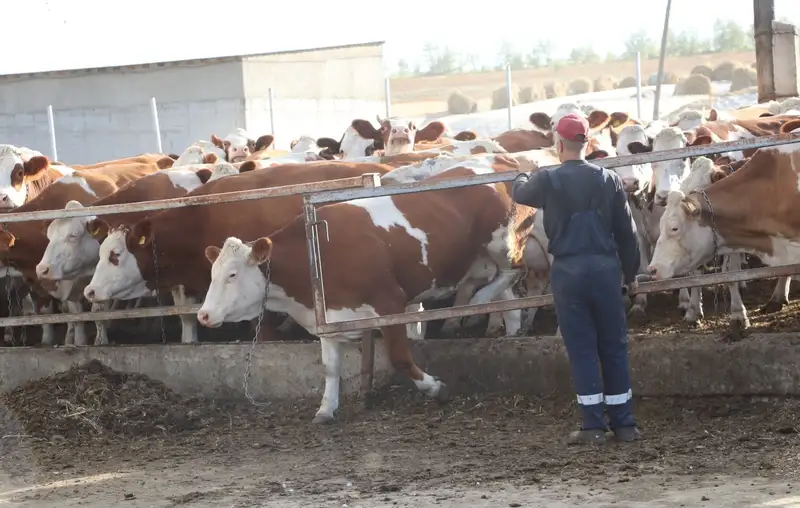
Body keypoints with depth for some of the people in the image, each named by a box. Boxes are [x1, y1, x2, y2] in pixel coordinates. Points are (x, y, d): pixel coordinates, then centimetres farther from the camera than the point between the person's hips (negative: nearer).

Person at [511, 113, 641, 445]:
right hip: (605, 268, 2)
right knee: (614, 347, 10)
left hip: (568, 270, -2)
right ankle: (624, 424, 12)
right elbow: (626, 231, 5)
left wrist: (523, 177, 40)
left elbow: (518, 193, 17)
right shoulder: (608, 180, 1)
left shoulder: (547, 181, -4)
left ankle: (594, 427, 0)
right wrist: (630, 273, 16)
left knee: (581, 348, 2)